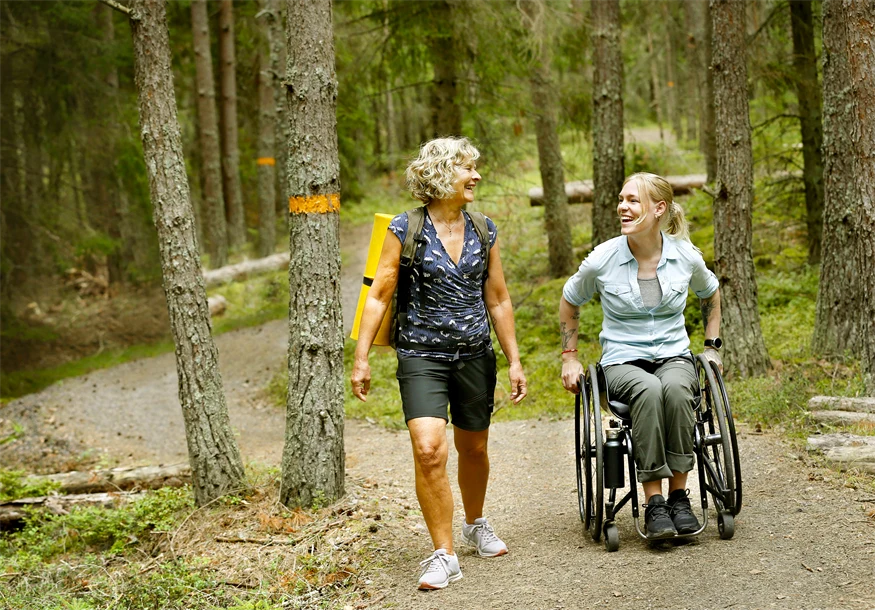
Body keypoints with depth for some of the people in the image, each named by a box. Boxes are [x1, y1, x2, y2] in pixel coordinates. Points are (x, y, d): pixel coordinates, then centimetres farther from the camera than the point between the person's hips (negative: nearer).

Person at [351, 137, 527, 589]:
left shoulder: (484, 231, 5)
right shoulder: (406, 230, -6)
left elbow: (498, 300, 12)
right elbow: (379, 295, -4)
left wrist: (514, 360, 10)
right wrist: (361, 359, -8)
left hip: (475, 355, 4)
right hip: (422, 354, -4)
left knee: (473, 448, 15)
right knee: (429, 450, -18)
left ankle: (475, 524, 42)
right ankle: (444, 556, -8)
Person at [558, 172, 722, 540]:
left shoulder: (686, 256, -2)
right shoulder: (603, 258, -6)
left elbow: (710, 293, 21)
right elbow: (569, 302, 13)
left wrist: (712, 346, 17)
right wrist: (570, 357, 10)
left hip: (673, 357, 1)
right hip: (622, 361, -1)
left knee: (674, 388, -38)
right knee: (649, 391, -38)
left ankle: (678, 495, -26)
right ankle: (654, 503, -32)